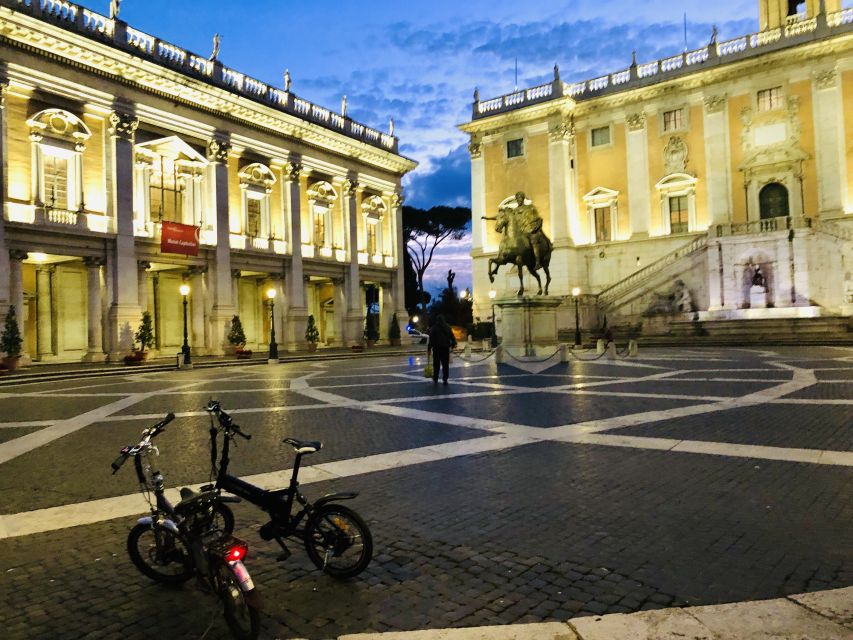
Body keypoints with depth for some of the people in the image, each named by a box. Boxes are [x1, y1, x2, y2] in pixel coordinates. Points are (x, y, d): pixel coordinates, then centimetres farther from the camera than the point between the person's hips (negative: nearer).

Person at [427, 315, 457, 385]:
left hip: (436, 348, -2)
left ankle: (435, 380, 8)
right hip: (446, 348, 2)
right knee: (445, 364, 7)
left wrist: (429, 347, -5)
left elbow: (431, 339, -11)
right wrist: (453, 344, 13)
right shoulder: (447, 327, 3)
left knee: (436, 364, 6)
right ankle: (445, 380, 7)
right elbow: (452, 337, 2)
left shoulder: (434, 328, -8)